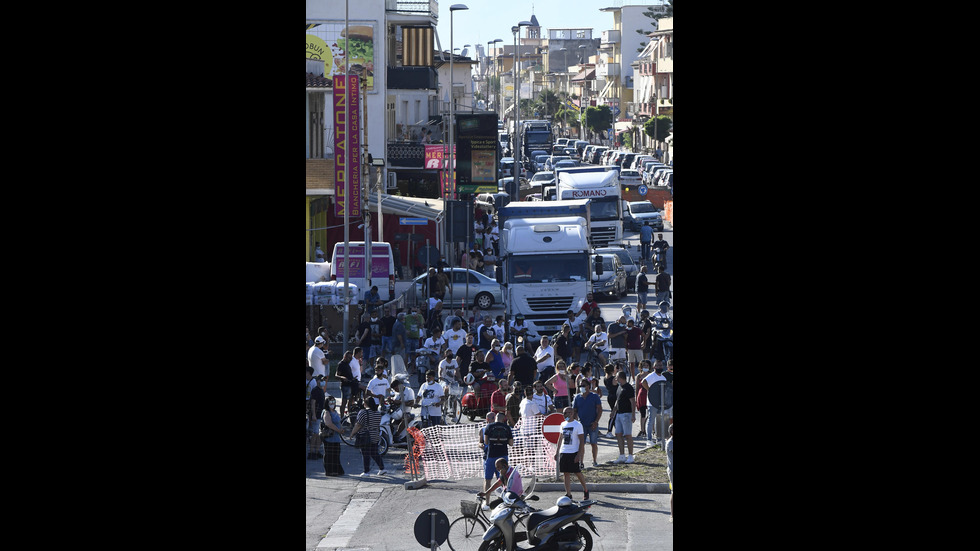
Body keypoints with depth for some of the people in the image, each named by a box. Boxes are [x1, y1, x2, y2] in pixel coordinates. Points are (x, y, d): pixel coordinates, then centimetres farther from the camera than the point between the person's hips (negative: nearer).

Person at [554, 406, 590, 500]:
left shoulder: (577, 425, -7)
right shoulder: (563, 424, 11)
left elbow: (582, 441, -9)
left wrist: (579, 454, -16)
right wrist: (557, 452, 15)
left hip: (574, 453, -5)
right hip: (563, 452, 5)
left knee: (578, 473, 1)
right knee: (566, 473, 3)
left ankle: (586, 490, 20)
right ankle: (568, 494, 4)